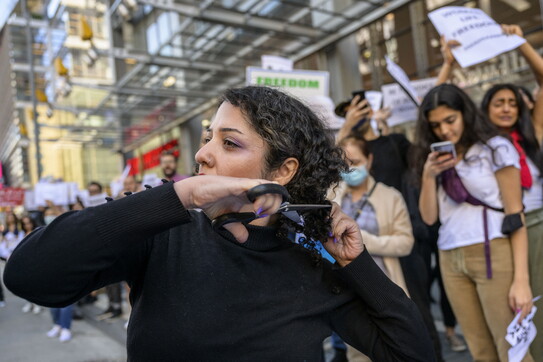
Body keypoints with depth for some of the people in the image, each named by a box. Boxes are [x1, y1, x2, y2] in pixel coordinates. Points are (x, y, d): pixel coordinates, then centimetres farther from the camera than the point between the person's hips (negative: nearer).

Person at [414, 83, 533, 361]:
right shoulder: (434, 160, 12)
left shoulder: (495, 149, 0)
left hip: (493, 254, -4)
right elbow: (429, 217, 6)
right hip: (451, 261, 4)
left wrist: (521, 279, -11)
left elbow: (515, 215, -4)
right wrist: (428, 175, -9)